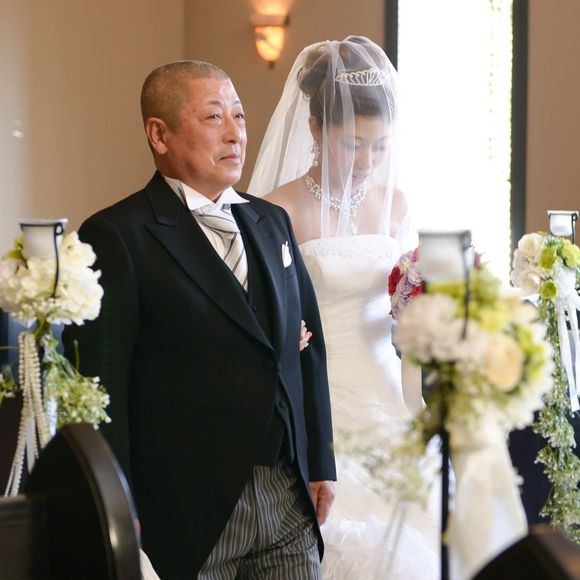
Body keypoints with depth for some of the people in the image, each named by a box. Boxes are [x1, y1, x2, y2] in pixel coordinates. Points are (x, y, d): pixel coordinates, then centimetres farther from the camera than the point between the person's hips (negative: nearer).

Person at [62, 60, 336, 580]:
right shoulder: (115, 237, -9)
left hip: (291, 503, 6)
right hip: (187, 513, -6)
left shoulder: (272, 221, 13)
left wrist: (320, 464, 12)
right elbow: (99, 386, -12)